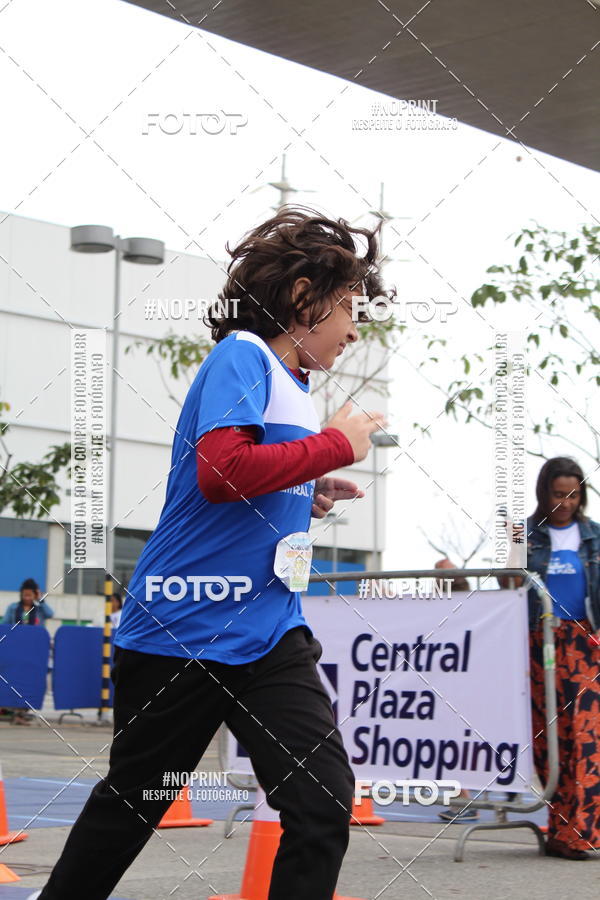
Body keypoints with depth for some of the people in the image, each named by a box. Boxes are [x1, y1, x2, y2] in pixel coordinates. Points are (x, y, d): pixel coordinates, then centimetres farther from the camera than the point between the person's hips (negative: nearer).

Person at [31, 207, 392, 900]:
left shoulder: (293, 386, 15)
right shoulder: (241, 355, -10)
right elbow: (221, 469, -26)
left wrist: (304, 501, 8)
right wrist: (336, 445, -15)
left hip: (269, 632, 7)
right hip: (180, 629, -7)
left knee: (324, 804, -7)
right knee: (131, 799, 12)